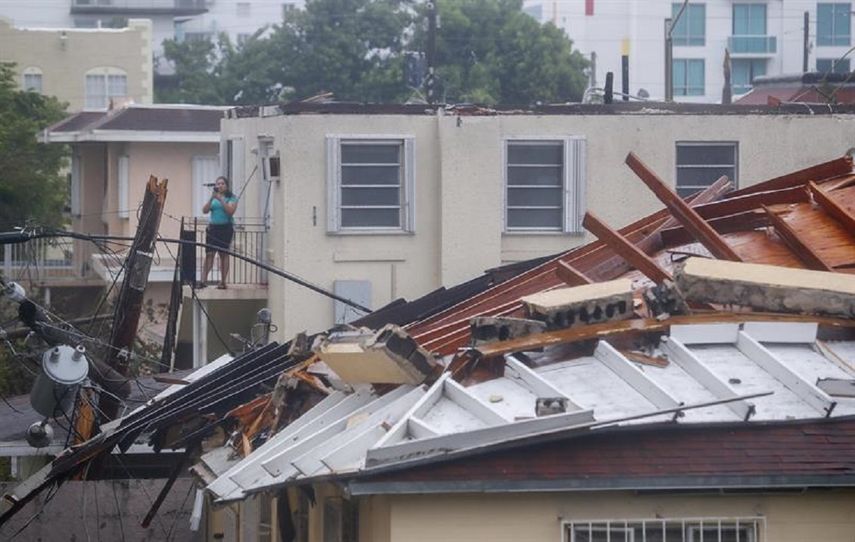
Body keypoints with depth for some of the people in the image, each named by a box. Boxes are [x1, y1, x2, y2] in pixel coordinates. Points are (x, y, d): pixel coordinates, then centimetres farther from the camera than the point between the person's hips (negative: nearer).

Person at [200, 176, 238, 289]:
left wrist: (220, 199, -17)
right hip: (213, 227, 3)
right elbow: (205, 210, 2)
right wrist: (211, 198, -10)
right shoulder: (213, 199, 13)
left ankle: (223, 282, 2)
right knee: (209, 253, -4)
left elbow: (230, 211, -13)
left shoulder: (231, 198, 2)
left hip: (226, 227, -3)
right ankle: (204, 280, -7)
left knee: (224, 254, -2)